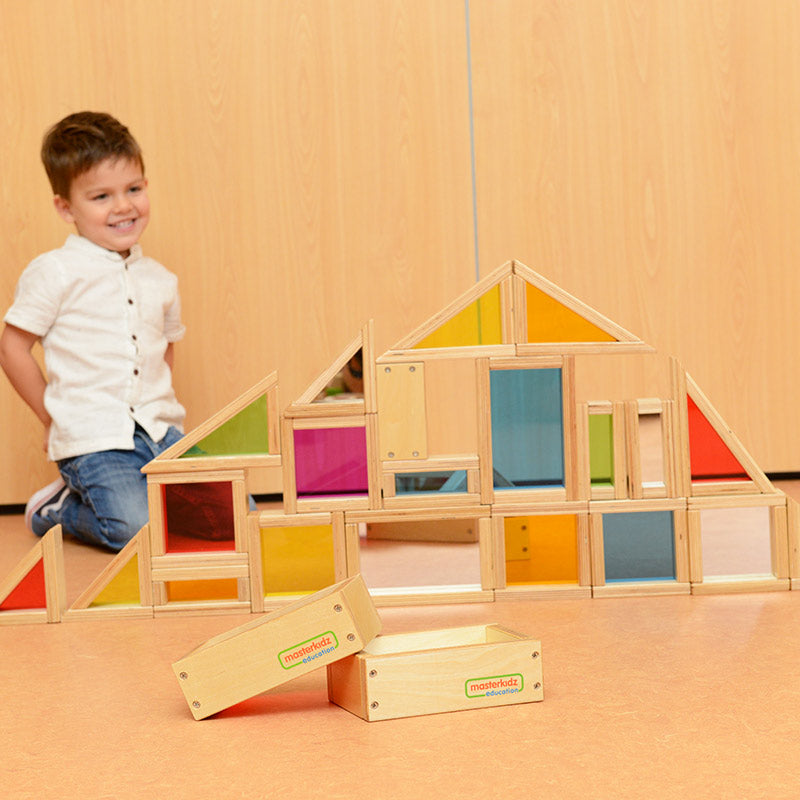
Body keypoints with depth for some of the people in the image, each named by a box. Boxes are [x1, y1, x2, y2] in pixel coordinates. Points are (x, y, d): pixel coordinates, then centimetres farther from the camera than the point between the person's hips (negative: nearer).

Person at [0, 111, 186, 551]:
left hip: (159, 431, 6)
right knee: (138, 528, -27)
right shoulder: (54, 273, -4)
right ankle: (56, 510, 6)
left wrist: (158, 412, 15)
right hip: (92, 440, -6)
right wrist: (57, 418, 3)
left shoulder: (160, 280, 13)